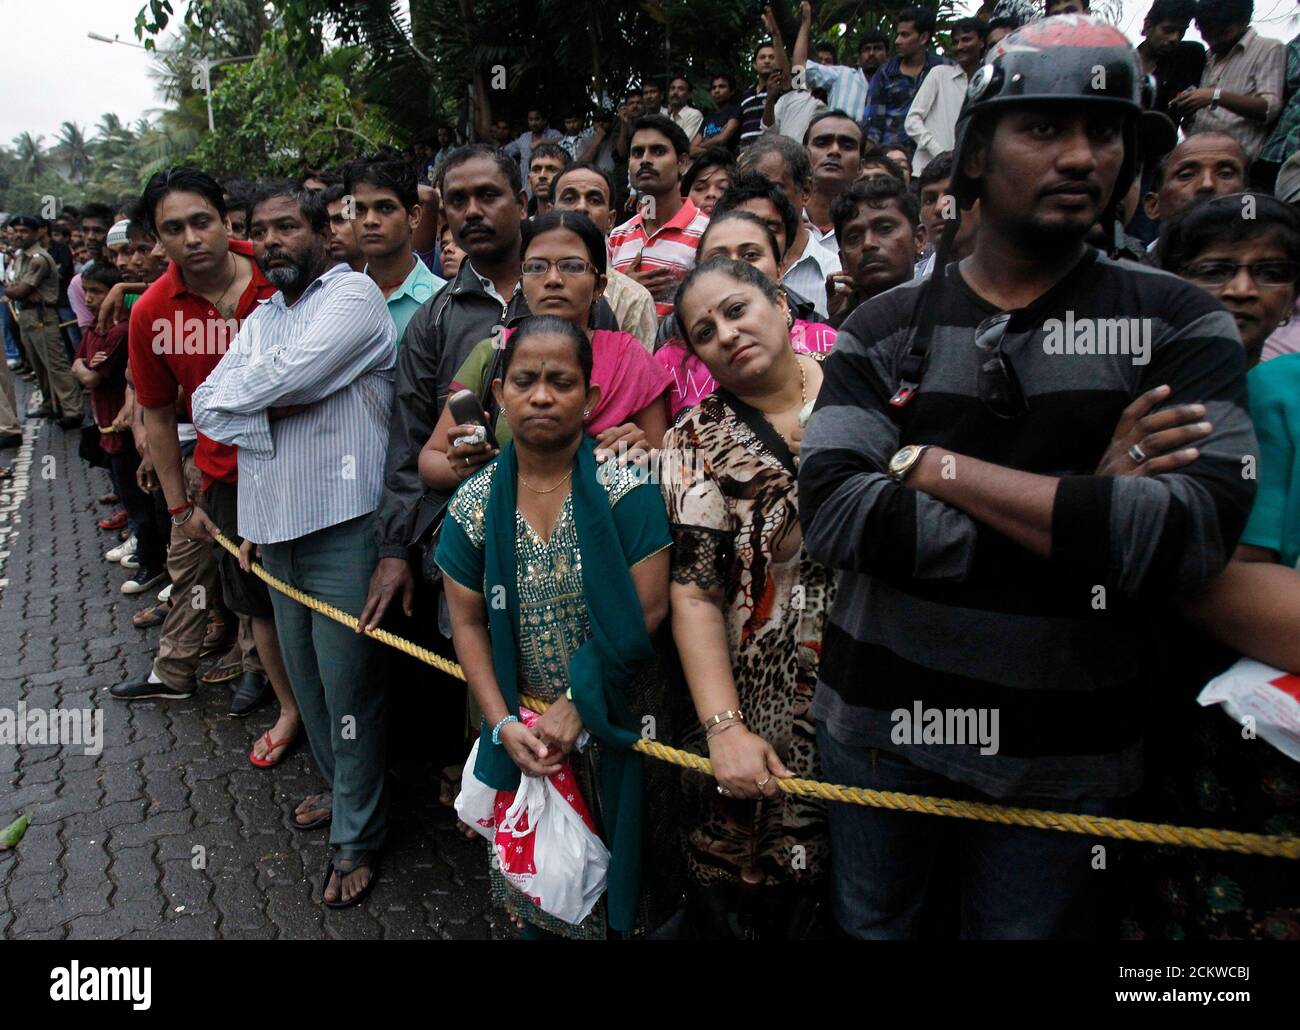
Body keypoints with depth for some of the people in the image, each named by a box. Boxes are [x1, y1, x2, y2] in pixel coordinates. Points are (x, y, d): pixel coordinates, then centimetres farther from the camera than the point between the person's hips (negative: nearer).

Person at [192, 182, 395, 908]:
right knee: (306, 679, 17)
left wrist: (238, 392, -1)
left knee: (348, 685, 2)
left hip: (341, 527, -7)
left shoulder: (353, 295, -8)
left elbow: (281, 379, -21)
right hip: (274, 525, 8)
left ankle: (357, 837, 18)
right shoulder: (262, 318, 17)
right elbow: (208, 408, 6)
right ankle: (343, 792, 38)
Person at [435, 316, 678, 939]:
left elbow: (646, 612, -15)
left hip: (616, 724, -2)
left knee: (616, 867, 11)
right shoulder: (474, 504, -4)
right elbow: (469, 623, 0)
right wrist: (503, 723, -10)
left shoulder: (625, 491, -13)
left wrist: (577, 706, -16)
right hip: (525, 731, 2)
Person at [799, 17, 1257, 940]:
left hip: (1061, 758, 0)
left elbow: (1192, 538, -20)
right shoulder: (886, 330, -2)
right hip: (877, 729, 1)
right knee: (869, 925, 19)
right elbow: (832, 511, -18)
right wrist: (1085, 519, -19)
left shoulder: (1178, 325, -4)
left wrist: (933, 465, -18)